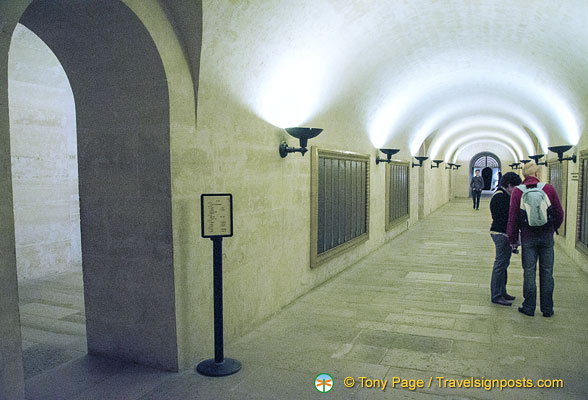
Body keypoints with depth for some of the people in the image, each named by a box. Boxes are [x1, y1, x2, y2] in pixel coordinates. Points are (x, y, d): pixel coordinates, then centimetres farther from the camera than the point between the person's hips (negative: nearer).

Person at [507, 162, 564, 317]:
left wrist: (512, 239, 4)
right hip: (547, 237, 1)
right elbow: (559, 213, 2)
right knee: (547, 272, 10)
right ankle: (547, 309, 17)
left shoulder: (517, 191, -5)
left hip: (528, 238, -1)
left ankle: (529, 307, 13)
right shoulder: (548, 188, -3)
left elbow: (513, 217, -5)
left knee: (529, 272, 7)